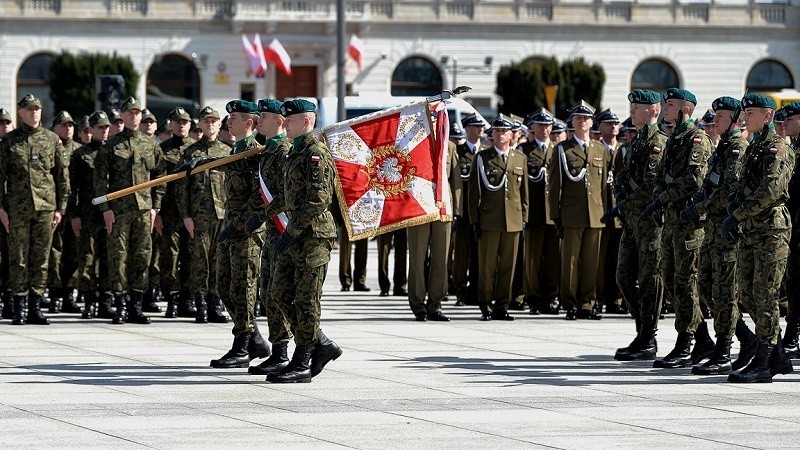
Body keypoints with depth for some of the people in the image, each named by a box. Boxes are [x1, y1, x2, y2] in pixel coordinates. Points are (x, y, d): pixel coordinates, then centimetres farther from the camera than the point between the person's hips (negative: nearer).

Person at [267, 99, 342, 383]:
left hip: (314, 236, -10)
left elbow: (319, 200, -21)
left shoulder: (316, 154, -14)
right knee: (281, 293, 9)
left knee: (306, 300, -5)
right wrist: (289, 234, 18)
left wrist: (291, 234, -21)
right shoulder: (296, 153, 18)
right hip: (297, 235, 10)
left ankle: (301, 365, 0)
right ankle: (322, 346, 16)